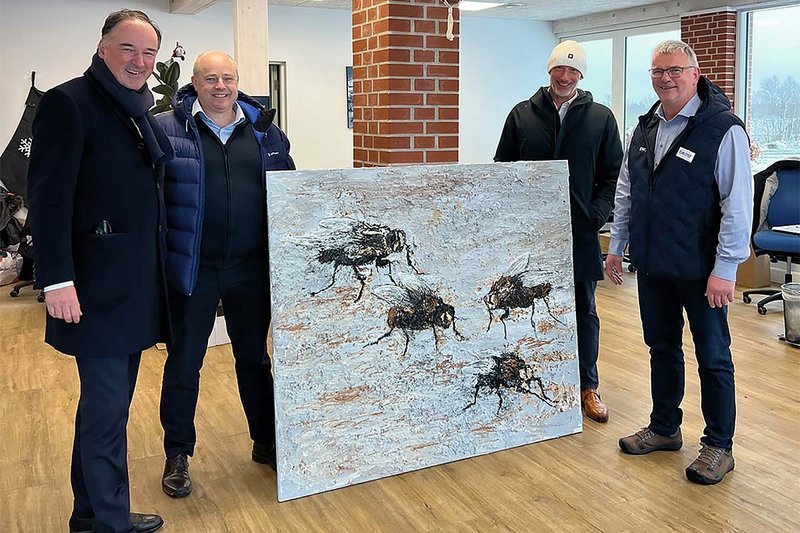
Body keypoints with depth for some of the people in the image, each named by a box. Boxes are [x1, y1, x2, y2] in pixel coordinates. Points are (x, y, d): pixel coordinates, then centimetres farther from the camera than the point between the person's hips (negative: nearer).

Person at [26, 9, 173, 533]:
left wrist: (159, 269, 16)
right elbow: (49, 196, -15)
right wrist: (57, 280, -20)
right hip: (98, 285, -8)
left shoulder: (143, 112, 15)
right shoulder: (68, 103, -9)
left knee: (110, 405, 15)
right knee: (106, 406, 0)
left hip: (140, 284, 8)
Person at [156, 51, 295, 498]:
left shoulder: (264, 131, 8)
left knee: (254, 356, 16)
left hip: (252, 268, 3)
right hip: (192, 268, -2)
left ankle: (266, 441, 33)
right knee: (184, 363, 9)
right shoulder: (167, 130, -3)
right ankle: (177, 455, 26)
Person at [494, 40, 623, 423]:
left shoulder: (600, 118, 4)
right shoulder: (522, 115, 5)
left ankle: (588, 387, 22)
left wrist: (597, 213, -6)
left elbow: (613, 174, 7)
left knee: (584, 313, 9)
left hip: (579, 234, 0)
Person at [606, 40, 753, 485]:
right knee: (662, 347, 17)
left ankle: (719, 446, 20)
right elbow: (626, 193, 16)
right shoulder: (645, 128, 9)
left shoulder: (723, 130, -13)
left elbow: (737, 206, -17)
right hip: (652, 266, 7)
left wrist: (725, 270, -20)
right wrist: (617, 245, 15)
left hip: (700, 271, -6)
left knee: (713, 357, 6)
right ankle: (665, 428, 33)